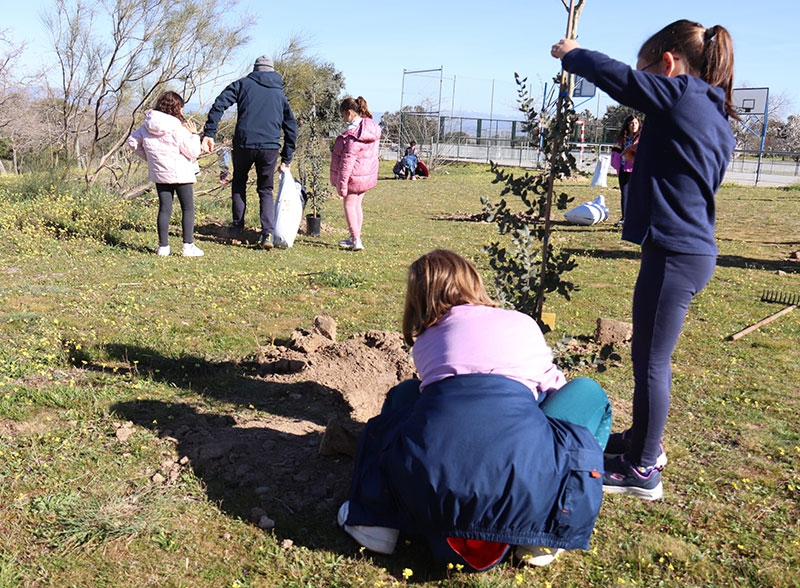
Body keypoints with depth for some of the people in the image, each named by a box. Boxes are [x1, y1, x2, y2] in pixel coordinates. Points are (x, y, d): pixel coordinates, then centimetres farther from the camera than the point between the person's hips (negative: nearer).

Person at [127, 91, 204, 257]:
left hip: (159, 175, 5)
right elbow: (193, 152, -13)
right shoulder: (178, 128, -15)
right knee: (188, 208, 4)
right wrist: (193, 135, 1)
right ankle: (188, 245, -1)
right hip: (181, 174, -5)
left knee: (164, 209, 10)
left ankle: (163, 246, 10)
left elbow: (132, 141, 11)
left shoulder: (146, 127, 2)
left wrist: (147, 156, 18)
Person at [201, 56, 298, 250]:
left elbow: (219, 105, -4)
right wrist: (286, 159, 23)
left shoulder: (243, 84, 9)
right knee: (266, 190, 11)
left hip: (244, 144, -2)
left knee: (239, 183, 21)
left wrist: (209, 133, -7)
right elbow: (291, 127, 20)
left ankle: (238, 226, 23)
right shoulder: (280, 93, 18)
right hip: (270, 148, 2)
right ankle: (268, 233, -6)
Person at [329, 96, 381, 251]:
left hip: (354, 175, -9)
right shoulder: (373, 128, 5)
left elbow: (348, 159, -23)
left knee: (349, 205, 3)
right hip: (368, 175, 9)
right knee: (357, 205, 18)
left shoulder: (353, 133, -23)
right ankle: (354, 238, 27)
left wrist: (342, 182, -20)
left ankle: (356, 240, 0)